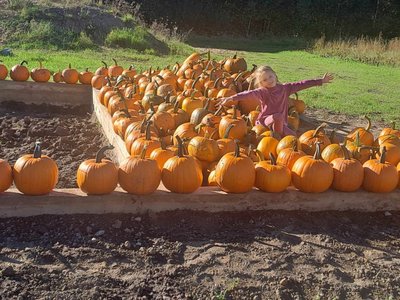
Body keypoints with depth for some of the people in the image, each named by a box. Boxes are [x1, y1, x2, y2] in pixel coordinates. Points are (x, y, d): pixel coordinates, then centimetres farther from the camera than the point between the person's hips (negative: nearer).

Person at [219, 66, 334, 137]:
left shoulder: (285, 88, 5)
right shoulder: (262, 92, -7)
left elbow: (301, 85, 5)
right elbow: (249, 94, -24)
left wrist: (321, 81, 8)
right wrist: (231, 98, -38)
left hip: (280, 123, 4)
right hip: (265, 121, -4)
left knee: (293, 136, -20)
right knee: (278, 116, -35)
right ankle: (278, 136, -14)